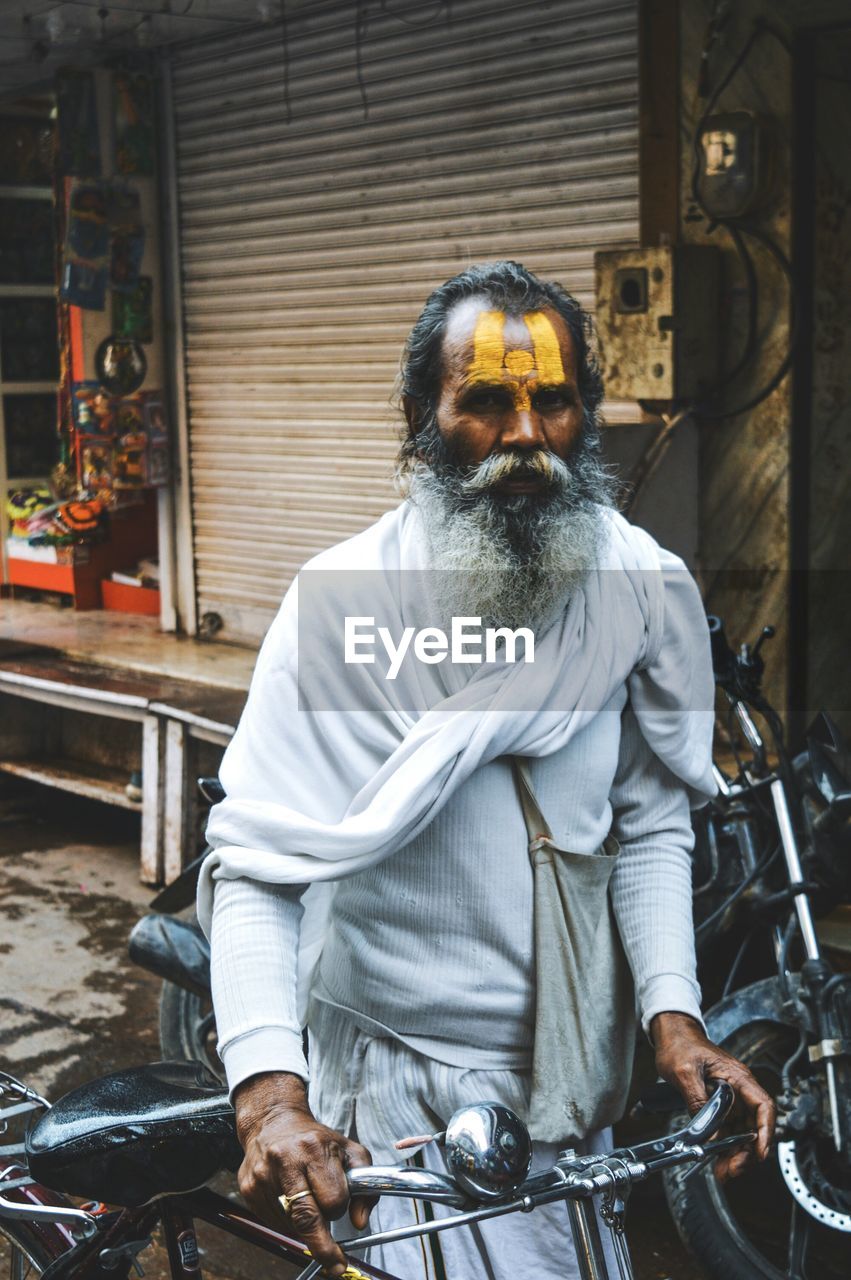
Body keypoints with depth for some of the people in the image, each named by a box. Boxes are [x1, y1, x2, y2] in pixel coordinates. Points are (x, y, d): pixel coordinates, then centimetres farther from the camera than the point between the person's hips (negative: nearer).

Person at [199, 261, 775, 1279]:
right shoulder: (341, 596, -18)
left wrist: (673, 1013, -13)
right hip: (385, 1071, -3)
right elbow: (252, 863, -21)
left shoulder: (648, 587, -8)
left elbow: (652, 825, 0)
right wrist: (268, 1091, -33)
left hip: (568, 1069, 4)